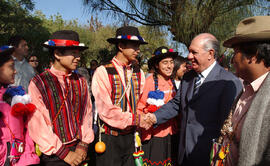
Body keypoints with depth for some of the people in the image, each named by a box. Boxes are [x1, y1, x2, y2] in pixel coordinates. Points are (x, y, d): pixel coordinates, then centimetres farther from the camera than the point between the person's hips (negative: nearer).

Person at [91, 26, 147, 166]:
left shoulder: (139, 73, 4)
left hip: (130, 136, 5)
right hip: (110, 138, -5)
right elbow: (106, 110, -19)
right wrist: (134, 119, -16)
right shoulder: (103, 72, -13)